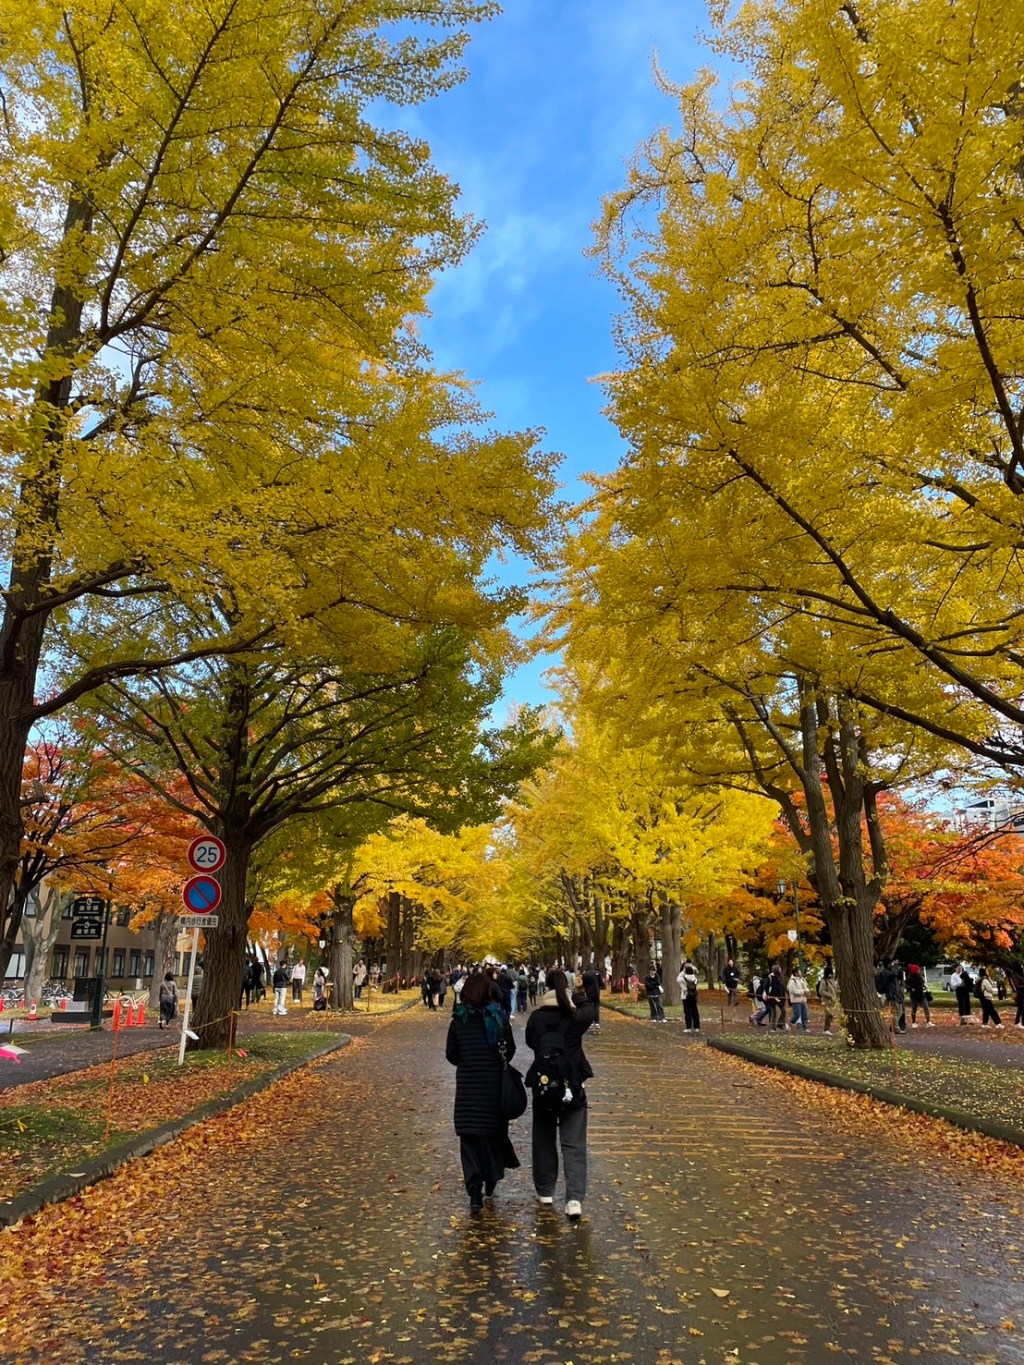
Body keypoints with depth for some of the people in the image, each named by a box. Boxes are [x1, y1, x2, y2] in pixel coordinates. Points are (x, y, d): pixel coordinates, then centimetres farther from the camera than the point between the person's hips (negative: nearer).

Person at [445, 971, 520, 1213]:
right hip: (495, 1084, 1)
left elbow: (451, 1055, -1)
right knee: (494, 1130, 19)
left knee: (470, 1138, 3)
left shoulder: (458, 1021, -6)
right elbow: (510, 1049, -2)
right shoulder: (499, 1017, -6)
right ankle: (491, 1180, 30)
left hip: (467, 1086, -1)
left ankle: (475, 1191, -7)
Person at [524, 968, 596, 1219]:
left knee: (544, 1139, 18)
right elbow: (589, 1009, 13)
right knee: (574, 1145, 2)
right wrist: (580, 998, 29)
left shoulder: (536, 1017, -6)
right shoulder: (576, 1016, -9)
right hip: (572, 1086, -1)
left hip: (543, 1085, 1)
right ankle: (575, 1198, -10)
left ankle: (545, 1191, 29)